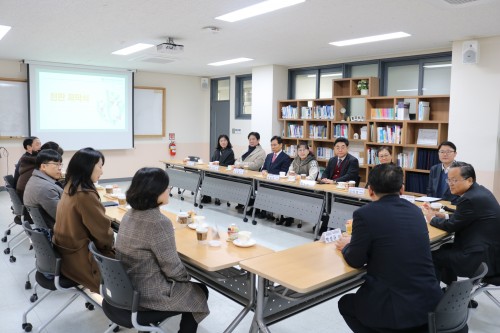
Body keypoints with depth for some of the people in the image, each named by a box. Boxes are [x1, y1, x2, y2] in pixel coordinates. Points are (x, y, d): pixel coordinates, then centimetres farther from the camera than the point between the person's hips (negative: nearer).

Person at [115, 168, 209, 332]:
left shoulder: (130, 214, -2)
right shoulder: (159, 222, -28)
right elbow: (172, 268, -19)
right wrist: (187, 277, 0)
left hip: (127, 286, 8)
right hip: (148, 294, -8)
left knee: (186, 285, 29)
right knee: (200, 292, 16)